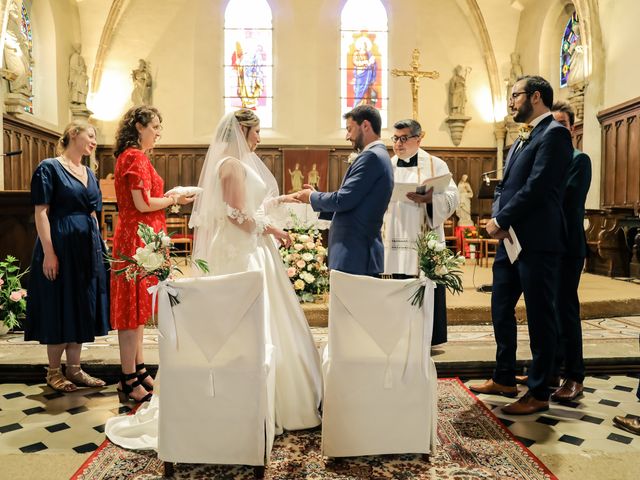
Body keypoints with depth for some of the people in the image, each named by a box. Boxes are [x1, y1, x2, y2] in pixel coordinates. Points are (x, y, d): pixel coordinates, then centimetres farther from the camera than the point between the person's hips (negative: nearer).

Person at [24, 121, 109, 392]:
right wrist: (48, 253, -17)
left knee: (82, 307, 10)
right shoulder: (49, 168, -6)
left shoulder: (89, 173, 15)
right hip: (61, 246, -7)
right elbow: (41, 213, -11)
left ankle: (74, 369, 22)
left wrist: (98, 247, 13)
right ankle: (54, 372, 17)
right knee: (59, 307, 2)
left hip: (88, 248, 7)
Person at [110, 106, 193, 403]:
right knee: (134, 306, -4)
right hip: (138, 238, -10)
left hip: (136, 237, 10)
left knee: (137, 306, 14)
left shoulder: (131, 156, 18)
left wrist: (167, 197, 11)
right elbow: (143, 204, -19)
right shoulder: (136, 157, -13)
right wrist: (174, 200, -6)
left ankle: (138, 370, 25)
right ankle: (130, 381, 7)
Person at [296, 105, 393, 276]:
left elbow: (343, 200, -19)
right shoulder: (379, 155, 18)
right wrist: (317, 197, 16)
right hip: (364, 251, 10)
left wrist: (312, 197, -1)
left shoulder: (371, 156, -13)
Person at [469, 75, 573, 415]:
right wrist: (496, 217, -2)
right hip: (510, 239, 9)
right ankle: (504, 379, 30)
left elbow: (536, 187, -19)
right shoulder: (523, 139, 20)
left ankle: (538, 393, 15)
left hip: (537, 242, -9)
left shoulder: (554, 133, -9)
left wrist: (500, 221, -13)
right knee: (501, 309, 15)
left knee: (540, 317, 2)